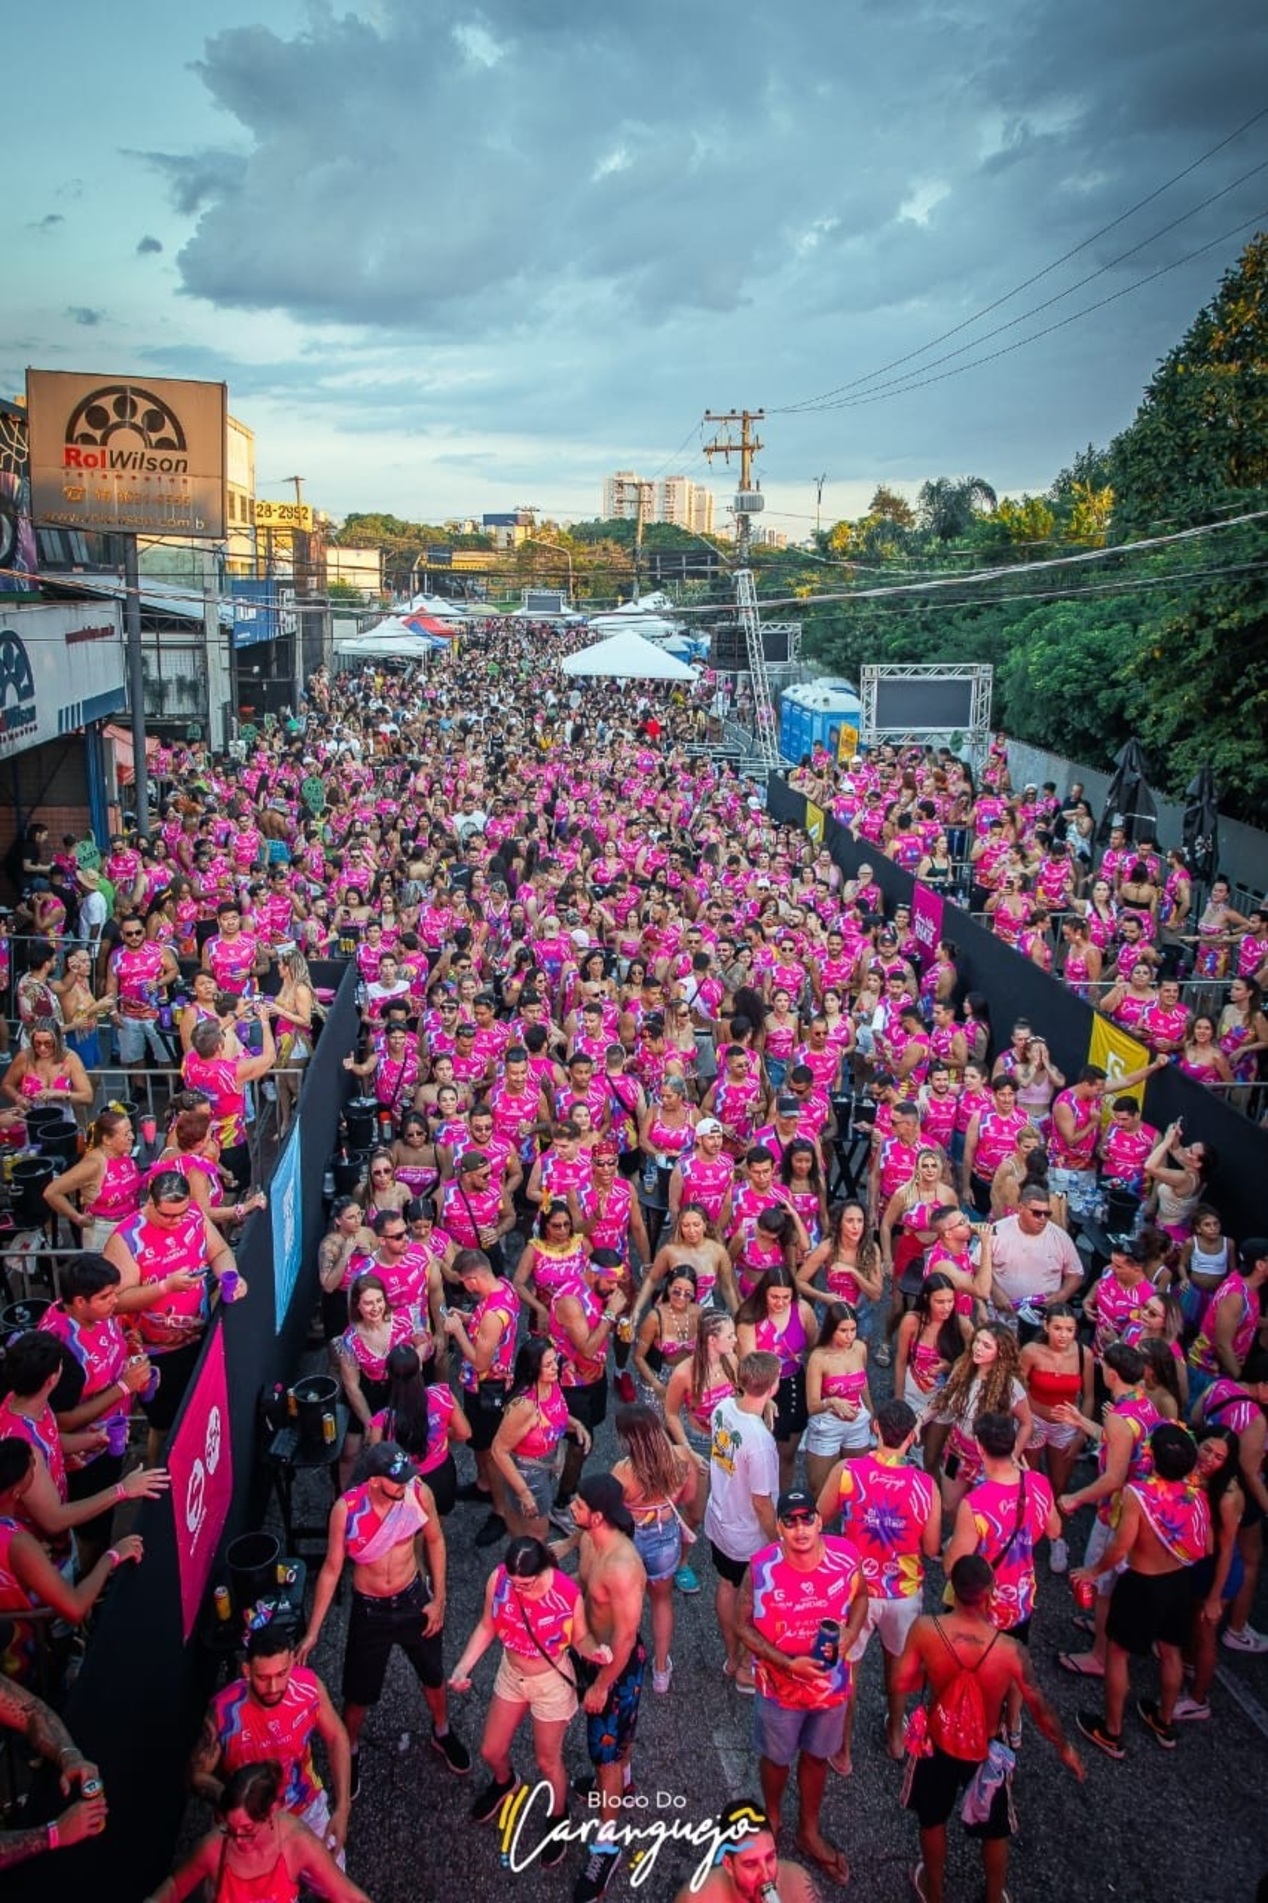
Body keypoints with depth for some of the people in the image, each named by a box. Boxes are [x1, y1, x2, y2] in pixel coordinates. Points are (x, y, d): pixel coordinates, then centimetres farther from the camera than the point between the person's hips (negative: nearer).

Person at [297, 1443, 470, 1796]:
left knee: (433, 1676, 23)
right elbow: (331, 1568, -14)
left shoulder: (419, 1493, -24)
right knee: (358, 1692, 15)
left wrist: (439, 1598, -3)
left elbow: (435, 1540, -5)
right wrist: (312, 1632, -11)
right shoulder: (346, 1509, -28)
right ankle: (350, 1752, 47)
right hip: (369, 1610, -1)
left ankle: (442, 1733, 53)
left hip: (414, 1600, 2)